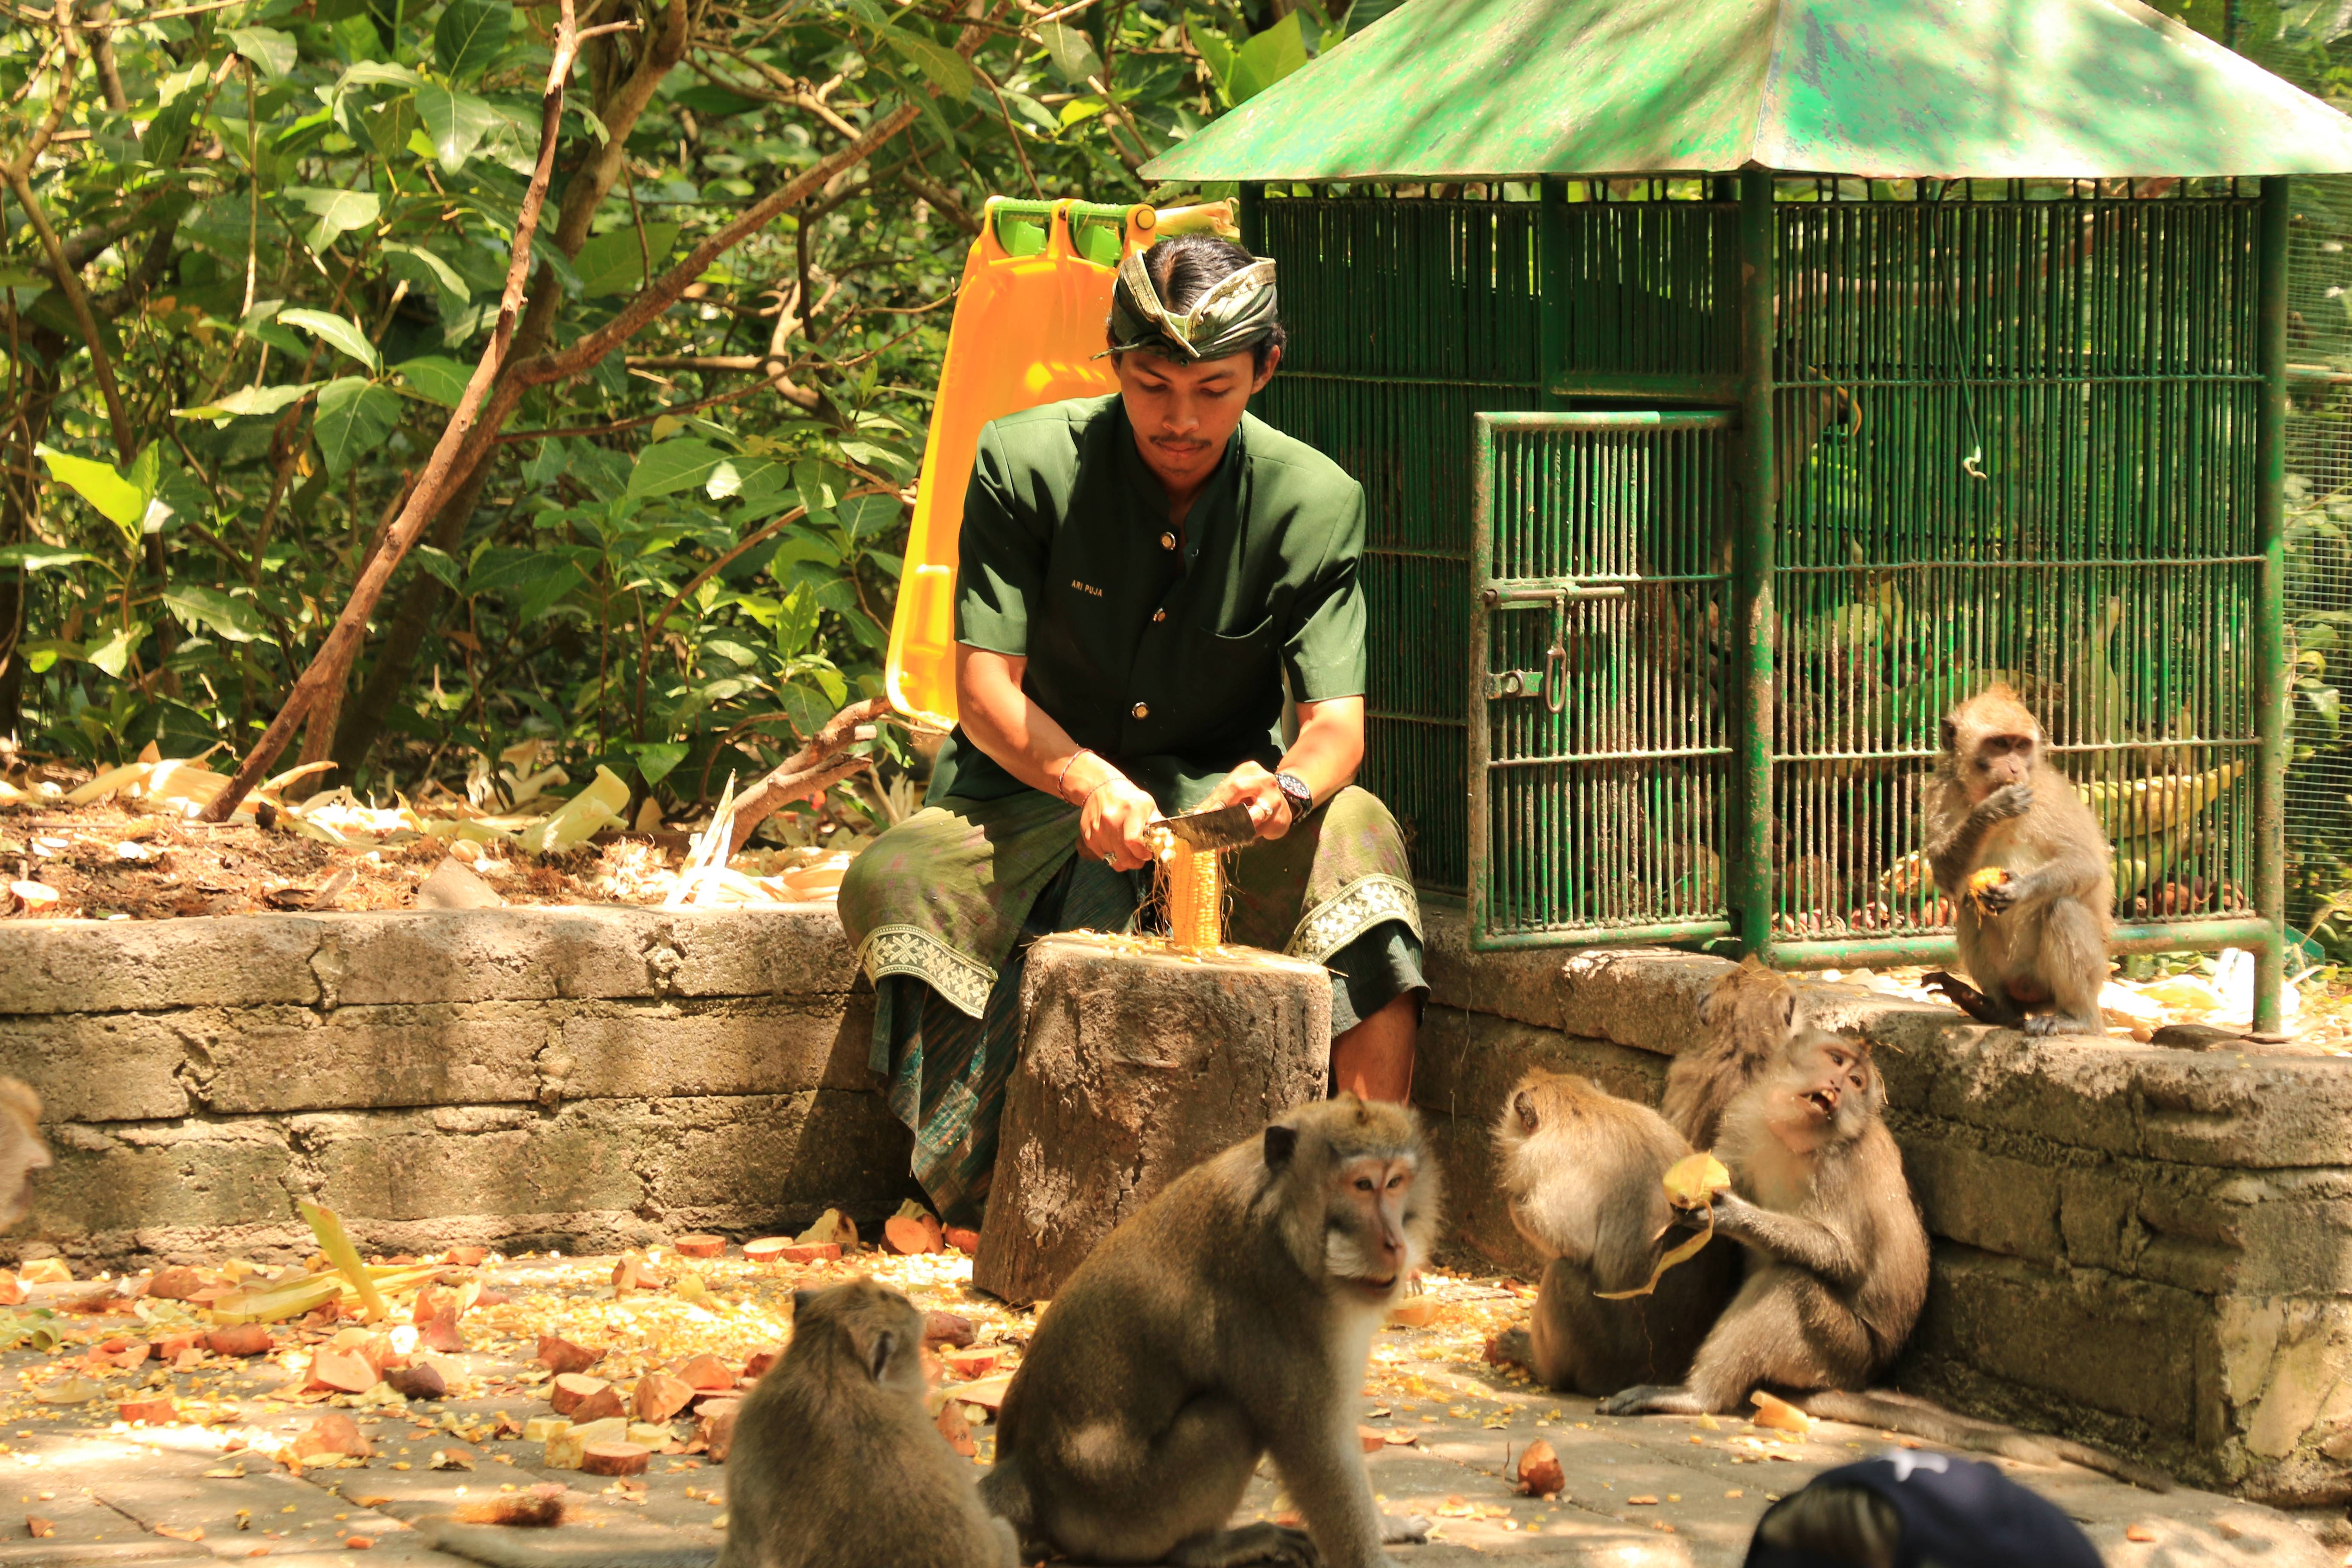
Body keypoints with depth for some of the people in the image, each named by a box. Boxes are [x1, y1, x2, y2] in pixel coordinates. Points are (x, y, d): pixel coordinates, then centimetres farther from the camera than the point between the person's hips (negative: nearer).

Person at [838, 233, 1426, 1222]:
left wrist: (1287, 785, -42)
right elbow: (985, 686, -16)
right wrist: (1089, 780, -37)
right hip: (1033, 792, 0)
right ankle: (981, 1206, -33)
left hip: (1213, 795, 1)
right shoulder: (1026, 465, -12)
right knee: (890, 883, -31)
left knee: (1354, 833, -31)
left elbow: (1337, 721, -16)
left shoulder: (1314, 503, -8)